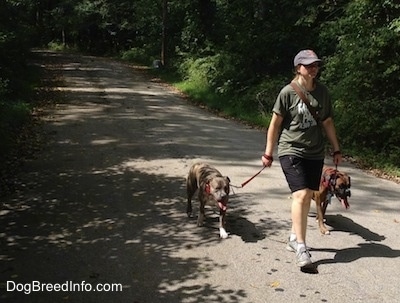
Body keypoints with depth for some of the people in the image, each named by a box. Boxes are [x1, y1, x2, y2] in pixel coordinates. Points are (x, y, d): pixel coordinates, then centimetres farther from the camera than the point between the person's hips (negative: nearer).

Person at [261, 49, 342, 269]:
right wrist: (268, 153, -2)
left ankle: (294, 238, 26)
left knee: (307, 197, 9)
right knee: (300, 195, -16)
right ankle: (301, 248, -12)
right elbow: (275, 123, -3)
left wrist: (336, 149, 16)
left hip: (315, 153, 5)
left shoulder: (322, 92, 6)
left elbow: (327, 122, 15)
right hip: (291, 151, -5)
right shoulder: (288, 92, -8)